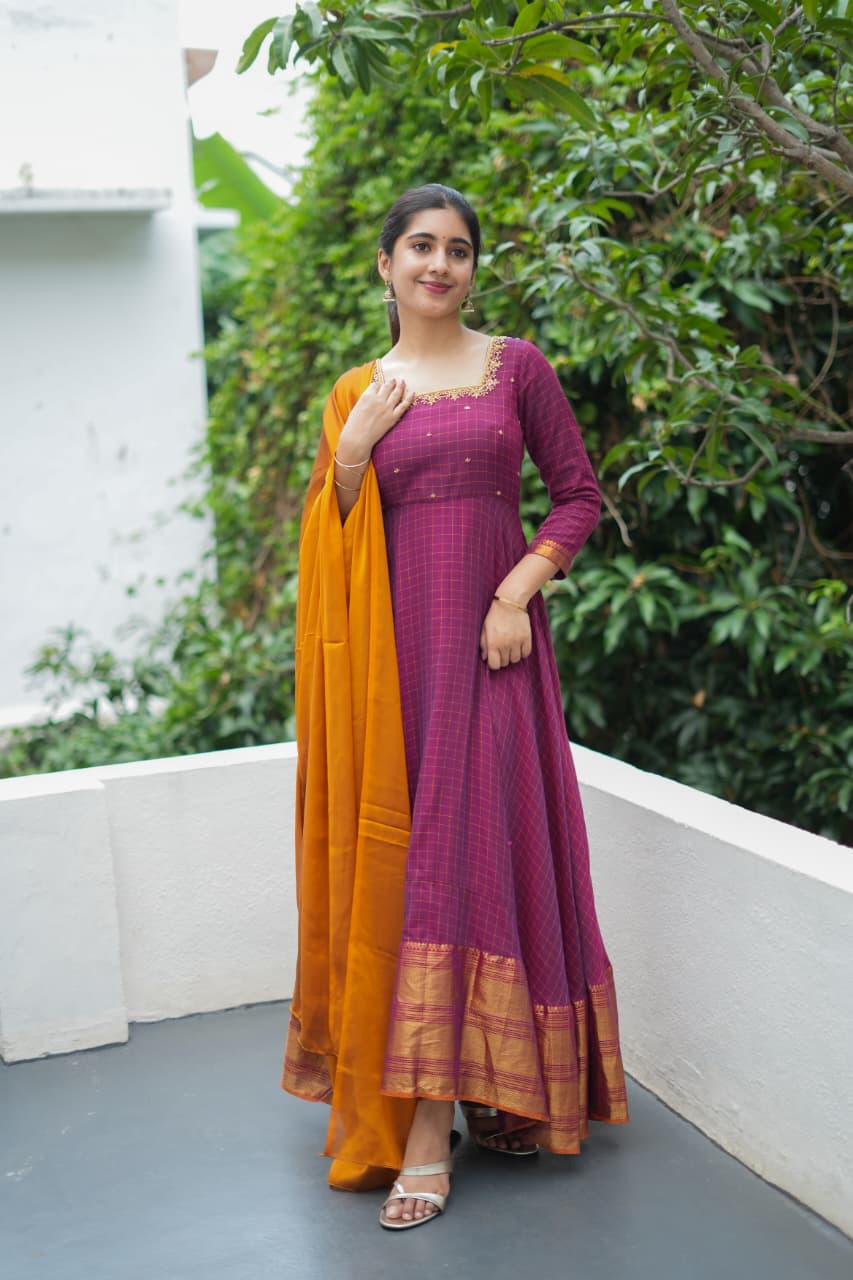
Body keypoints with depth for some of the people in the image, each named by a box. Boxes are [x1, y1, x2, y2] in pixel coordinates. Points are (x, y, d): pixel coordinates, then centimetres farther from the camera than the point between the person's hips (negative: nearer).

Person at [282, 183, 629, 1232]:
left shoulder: (515, 366, 5)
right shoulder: (358, 393, 11)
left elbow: (579, 493, 3)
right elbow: (333, 541, 9)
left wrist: (517, 593, -9)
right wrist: (351, 450, -6)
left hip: (491, 638, -1)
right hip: (395, 643, 2)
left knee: (477, 846, -3)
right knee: (400, 852, 0)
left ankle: (465, 1101, 8)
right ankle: (423, 1126, 10)